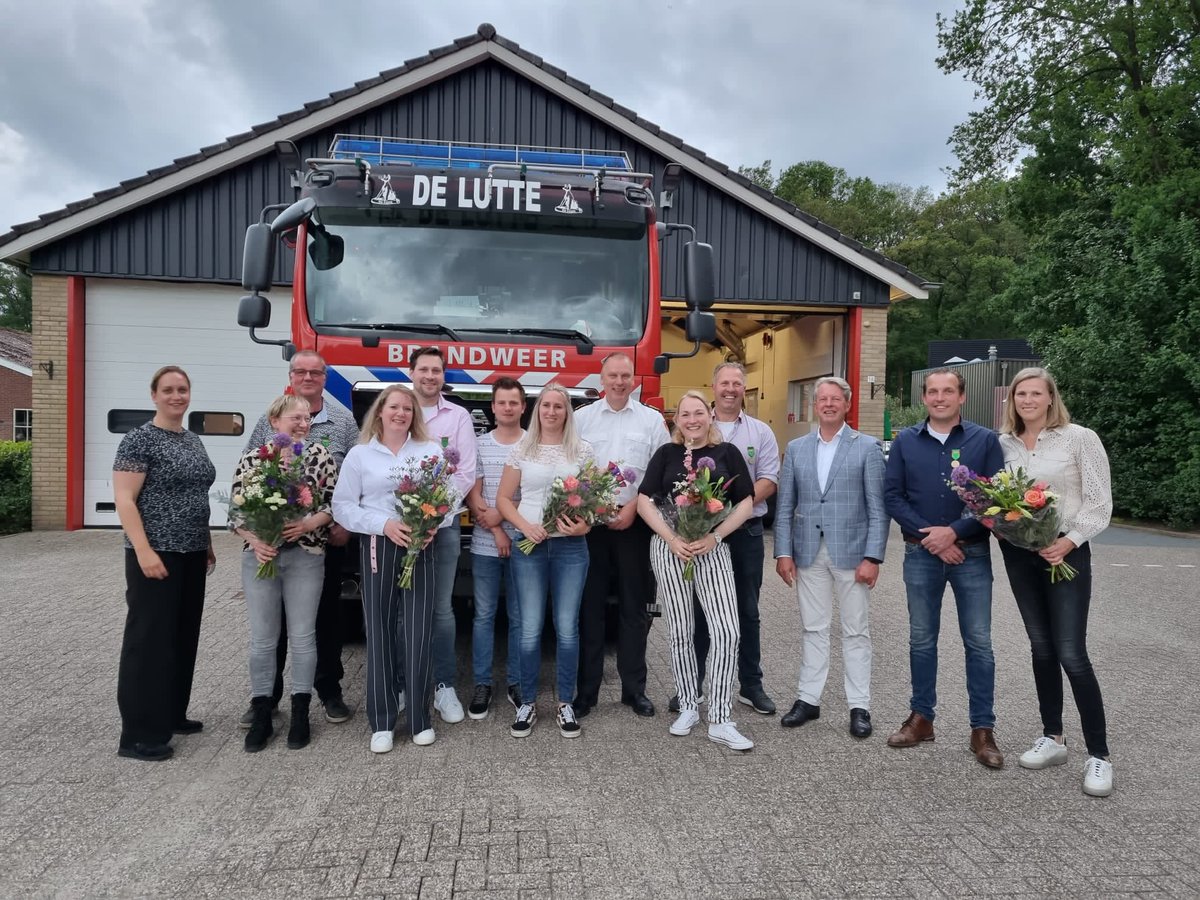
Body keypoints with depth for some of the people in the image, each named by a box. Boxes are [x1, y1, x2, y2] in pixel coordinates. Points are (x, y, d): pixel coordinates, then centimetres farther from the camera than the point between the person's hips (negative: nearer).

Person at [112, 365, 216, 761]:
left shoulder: (193, 440, 13)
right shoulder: (139, 440, -10)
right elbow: (124, 500, -15)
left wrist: (207, 543, 18)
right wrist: (144, 551, -22)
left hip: (191, 554, 8)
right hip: (156, 555, -8)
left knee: (184, 636, 14)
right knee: (150, 639, -3)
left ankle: (172, 715, 27)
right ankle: (138, 736, 5)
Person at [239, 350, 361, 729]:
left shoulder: (344, 421, 3)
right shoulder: (268, 420, 5)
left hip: (328, 537, -1)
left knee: (326, 616, 10)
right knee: (272, 617, 9)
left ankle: (329, 691, 22)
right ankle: (266, 695, 22)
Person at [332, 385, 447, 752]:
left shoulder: (431, 451, 9)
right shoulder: (360, 454, 5)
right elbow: (342, 506, 0)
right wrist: (384, 524, -13)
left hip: (422, 547, 1)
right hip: (378, 547, 0)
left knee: (418, 632, 0)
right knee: (380, 632, 3)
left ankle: (420, 718, 12)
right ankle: (382, 722, 13)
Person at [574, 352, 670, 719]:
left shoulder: (652, 420, 7)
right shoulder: (582, 418, 8)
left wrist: (633, 507, -7)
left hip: (635, 522, 0)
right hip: (589, 521, 0)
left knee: (634, 607, 6)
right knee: (590, 606, 4)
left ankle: (634, 688, 17)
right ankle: (587, 689, 13)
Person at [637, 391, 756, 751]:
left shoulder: (727, 452, 5)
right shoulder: (666, 454, 7)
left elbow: (745, 503, 1)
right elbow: (644, 501, 1)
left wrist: (713, 537, -12)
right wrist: (672, 539, -12)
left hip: (712, 547, 0)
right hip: (669, 547, 1)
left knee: (727, 630, -9)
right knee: (681, 631, 7)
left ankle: (720, 720, 0)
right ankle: (688, 707, 24)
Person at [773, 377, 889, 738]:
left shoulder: (867, 448, 0)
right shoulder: (796, 448, 8)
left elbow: (877, 508, -4)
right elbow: (785, 505, 7)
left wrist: (872, 557, -11)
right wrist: (783, 552, 0)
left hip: (851, 553, -2)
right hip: (809, 553, 3)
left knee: (856, 631, 7)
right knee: (813, 629, 11)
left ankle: (859, 706, 16)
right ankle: (808, 698, 20)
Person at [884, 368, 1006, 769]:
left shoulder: (985, 440, 1)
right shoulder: (905, 441, 5)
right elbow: (892, 496, 1)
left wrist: (954, 532, -14)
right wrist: (928, 535, -10)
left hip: (972, 554, -1)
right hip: (920, 554, 2)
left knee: (978, 643, 3)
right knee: (921, 640, 10)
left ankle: (982, 729, 14)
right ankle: (921, 718, 23)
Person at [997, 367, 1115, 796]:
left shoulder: (1079, 438, -6)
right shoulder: (1002, 443, 5)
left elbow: (1099, 502, -7)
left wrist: (1069, 541, -17)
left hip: (1065, 552, -4)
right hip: (1018, 553, 4)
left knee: (1071, 654, -7)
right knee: (1041, 648, 12)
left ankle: (1098, 756, 6)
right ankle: (1052, 739, 25)